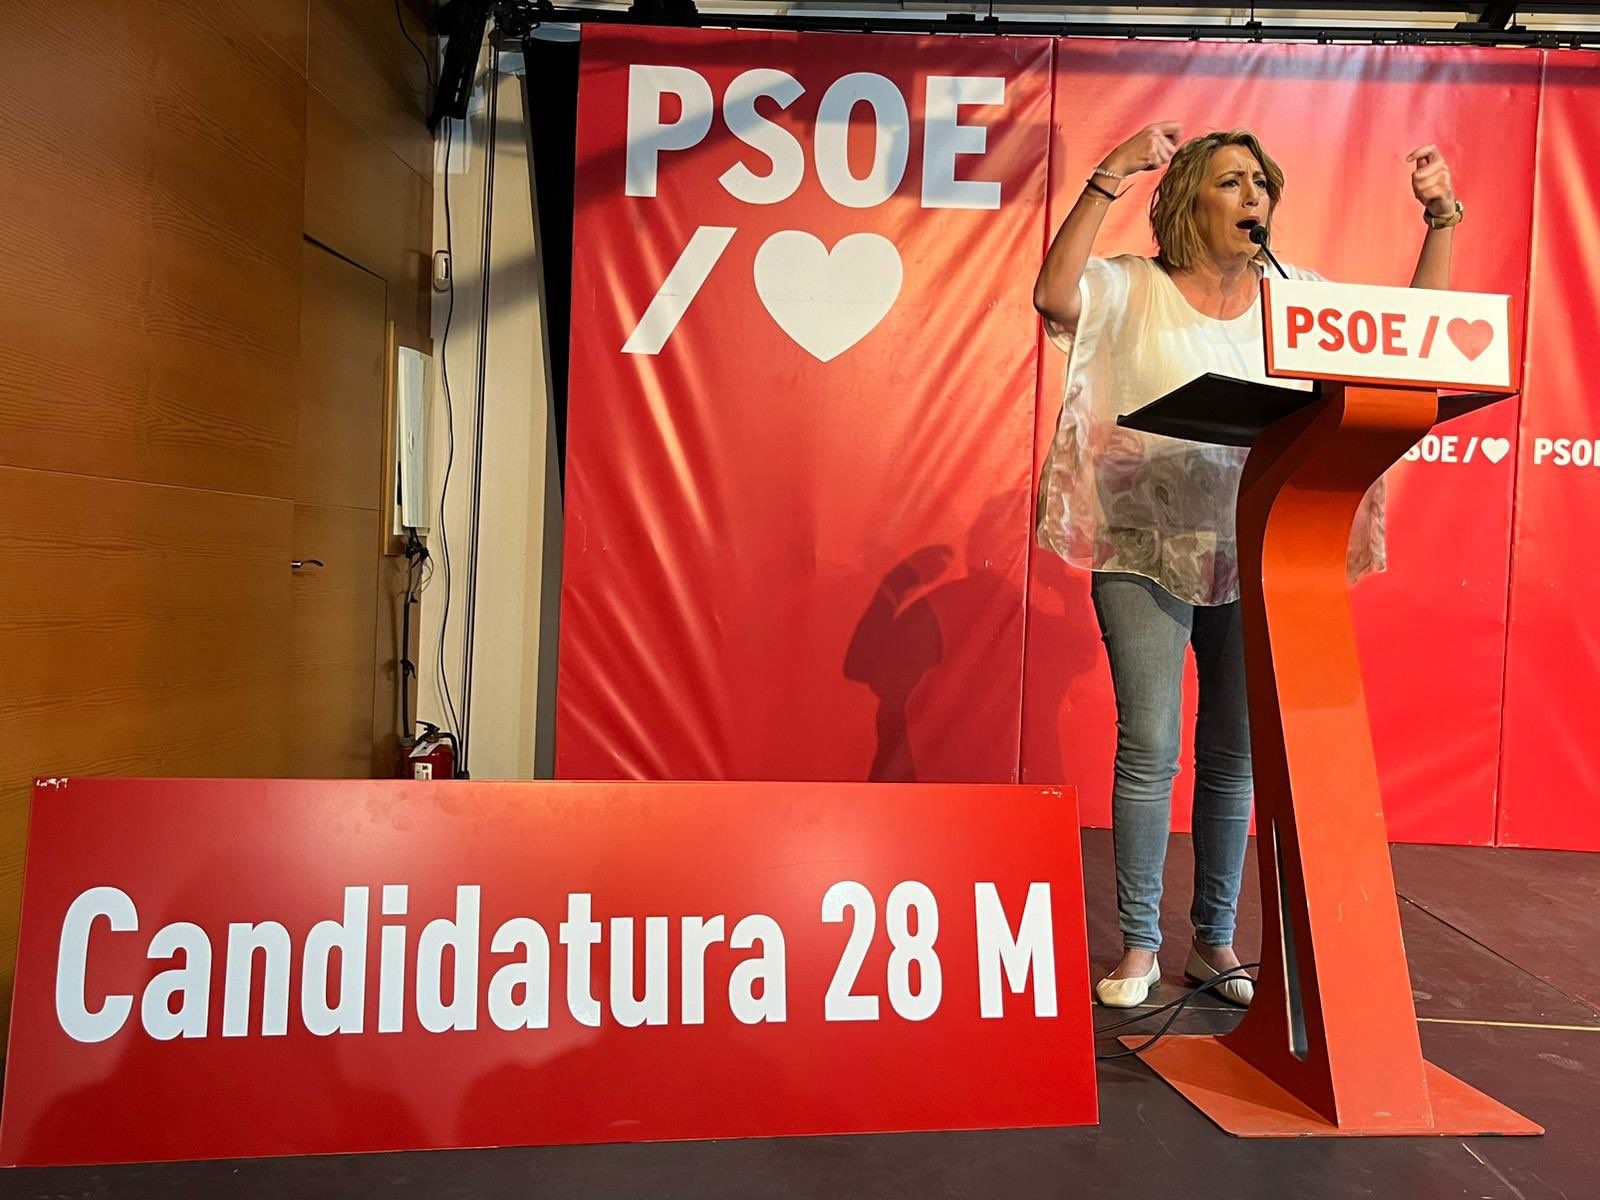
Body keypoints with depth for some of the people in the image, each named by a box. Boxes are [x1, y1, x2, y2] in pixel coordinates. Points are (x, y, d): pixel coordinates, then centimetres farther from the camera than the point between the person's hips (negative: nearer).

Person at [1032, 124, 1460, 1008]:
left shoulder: (1296, 295, 11)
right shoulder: (1133, 289, 0)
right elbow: (1053, 297, -20)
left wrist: (1440, 220, 7)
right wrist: (1109, 176, -21)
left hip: (1255, 558, 4)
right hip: (1148, 551, -4)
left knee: (1235, 756, 10)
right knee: (1149, 749, -3)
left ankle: (1215, 941, 26)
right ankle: (1139, 945, 13)